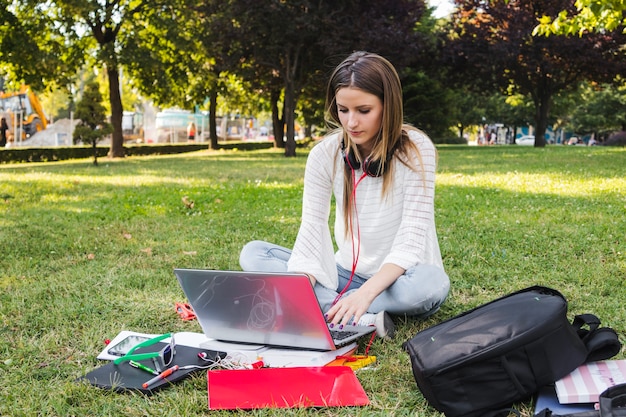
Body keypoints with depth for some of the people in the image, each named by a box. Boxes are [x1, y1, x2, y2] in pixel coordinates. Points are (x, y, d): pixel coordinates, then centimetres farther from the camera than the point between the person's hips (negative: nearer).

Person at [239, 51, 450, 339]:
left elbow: (412, 237, -21)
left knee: (431, 284, -37)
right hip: (346, 274, 4)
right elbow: (311, 231, -13)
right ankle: (363, 319, -26)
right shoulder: (325, 154, -8)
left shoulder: (416, 150, -16)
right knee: (252, 254, -13)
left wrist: (366, 293, -37)